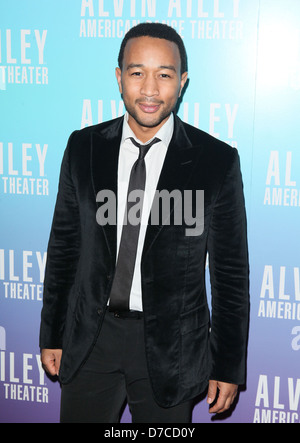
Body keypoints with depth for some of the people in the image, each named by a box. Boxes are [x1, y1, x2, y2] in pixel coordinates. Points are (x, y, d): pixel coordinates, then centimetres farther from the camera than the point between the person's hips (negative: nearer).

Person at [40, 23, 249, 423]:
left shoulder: (217, 161, -9)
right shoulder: (83, 148, -1)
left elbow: (231, 270, -5)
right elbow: (63, 244, 5)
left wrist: (229, 367, -3)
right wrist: (52, 334, 7)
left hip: (170, 346, -2)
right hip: (90, 337, 2)